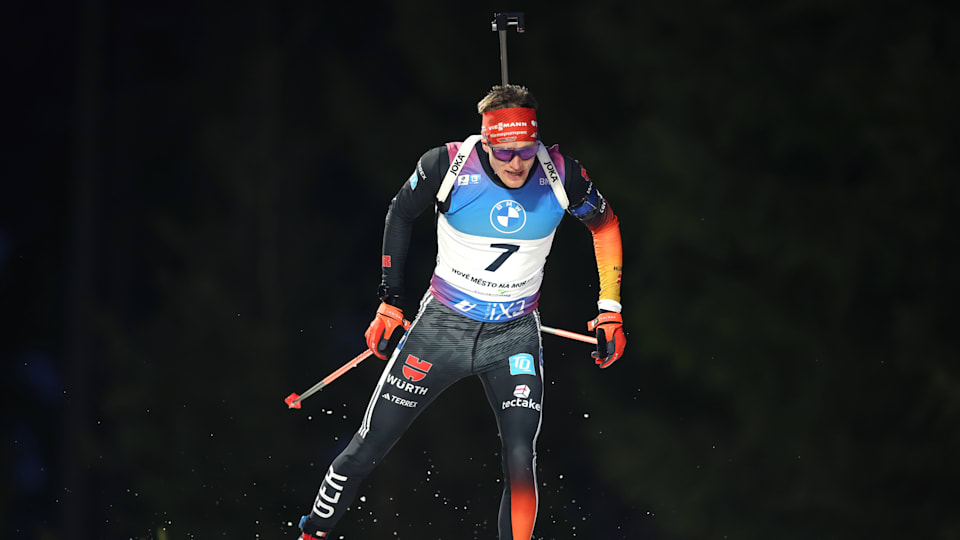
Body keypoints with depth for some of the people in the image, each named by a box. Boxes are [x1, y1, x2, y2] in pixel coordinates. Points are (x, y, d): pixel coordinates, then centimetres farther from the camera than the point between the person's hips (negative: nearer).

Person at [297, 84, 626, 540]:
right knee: (365, 451, 1)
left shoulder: (561, 176, -15)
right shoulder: (447, 166, -18)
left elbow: (604, 224, 5)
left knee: (520, 459, -19)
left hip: (514, 335, 0)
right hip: (443, 326, 0)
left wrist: (610, 311, 3)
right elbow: (400, 214, 2)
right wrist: (391, 301, 3)